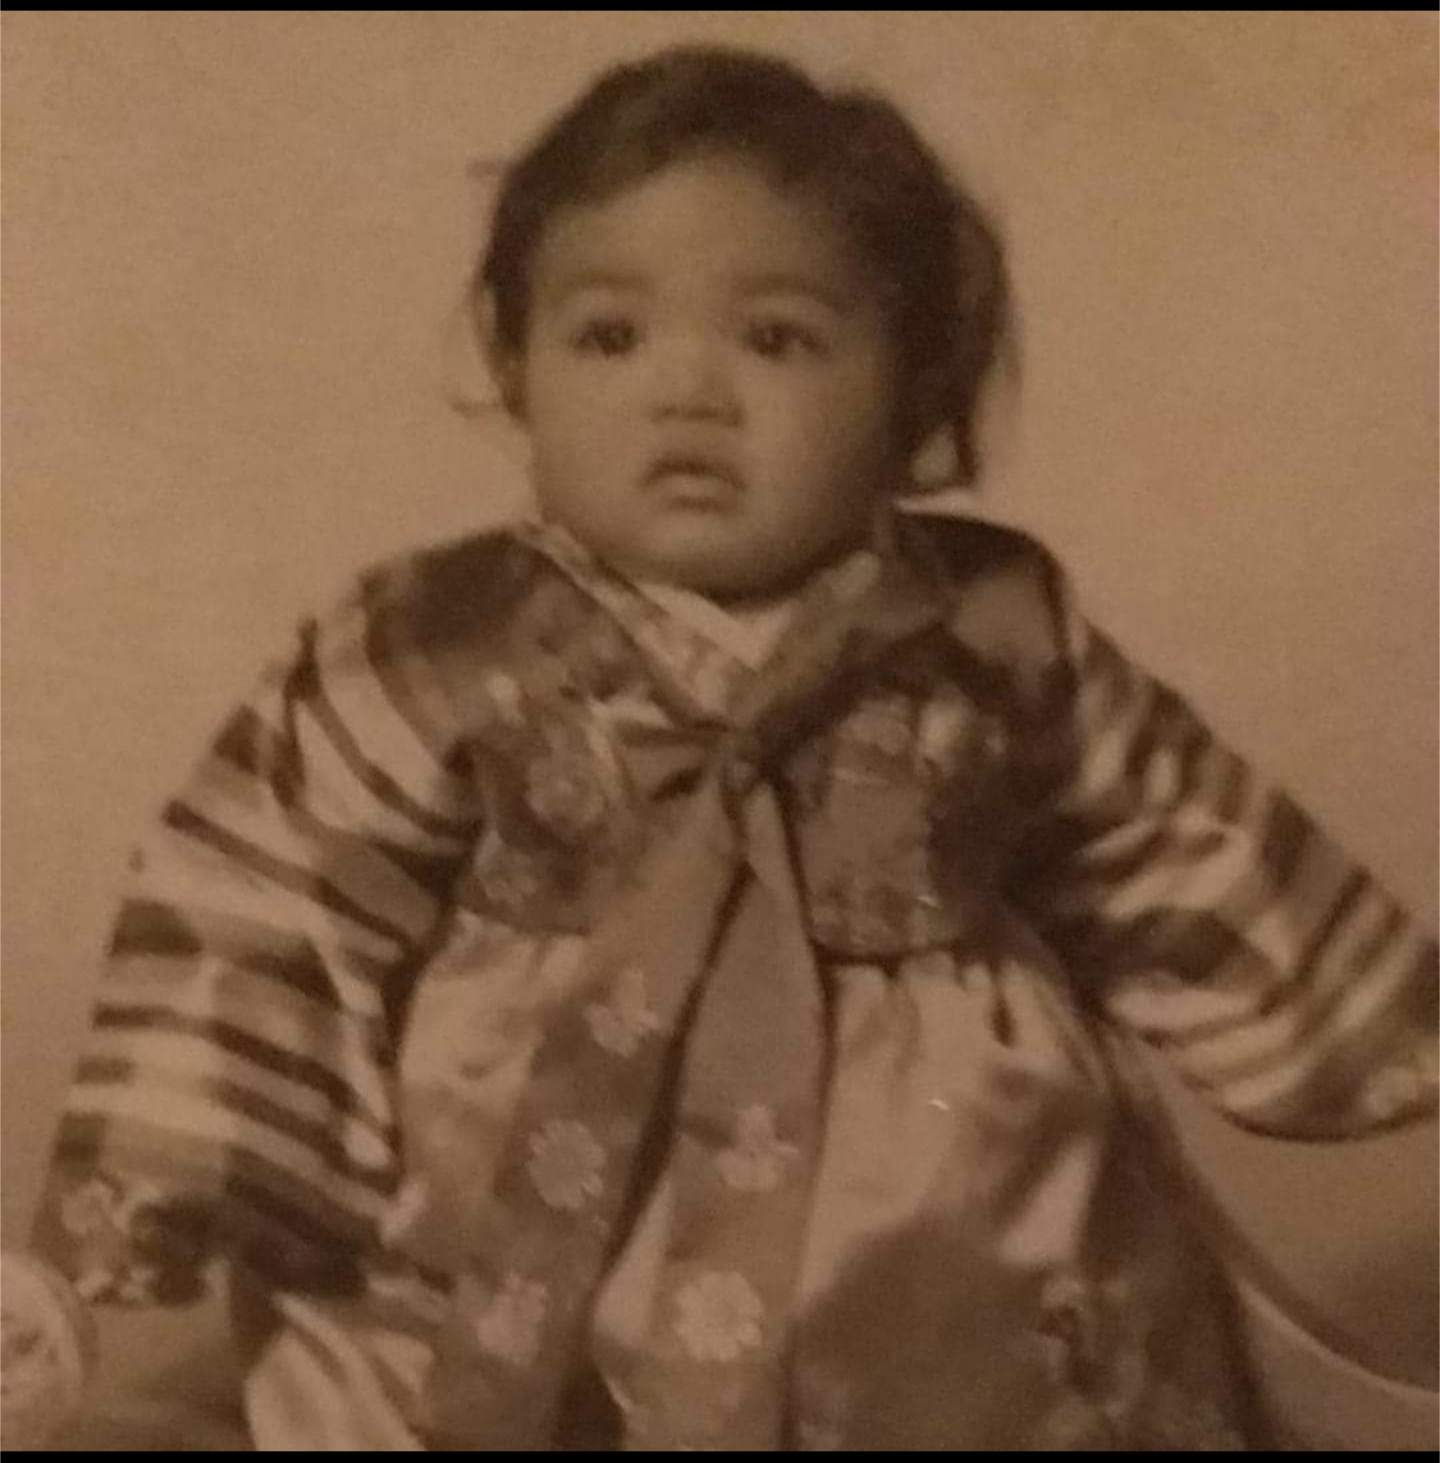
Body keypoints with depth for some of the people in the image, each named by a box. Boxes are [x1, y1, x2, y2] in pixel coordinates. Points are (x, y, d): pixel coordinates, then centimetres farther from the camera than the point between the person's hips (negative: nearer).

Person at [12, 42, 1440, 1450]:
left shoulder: (997, 640, 3)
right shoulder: (428, 661, -3)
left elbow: (1191, 872, 15)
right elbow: (260, 931, -1)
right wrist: (140, 1214, -5)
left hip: (968, 1282, 2)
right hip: (524, 1287, -1)